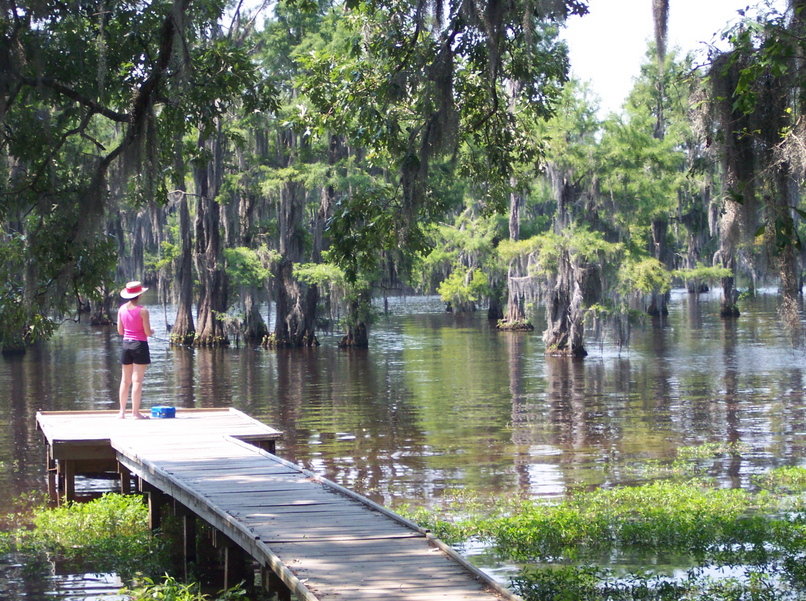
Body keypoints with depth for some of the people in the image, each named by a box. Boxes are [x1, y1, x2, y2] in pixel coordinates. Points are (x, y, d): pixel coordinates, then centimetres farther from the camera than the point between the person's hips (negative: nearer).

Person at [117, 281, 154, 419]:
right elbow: (147, 332, -13)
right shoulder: (142, 311, -14)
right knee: (137, 380, -3)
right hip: (140, 344, -5)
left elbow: (120, 331, 6)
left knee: (125, 380, 13)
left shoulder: (122, 309, 2)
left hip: (126, 344, 5)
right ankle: (135, 412, -3)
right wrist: (152, 332, 9)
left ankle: (122, 411, 15)